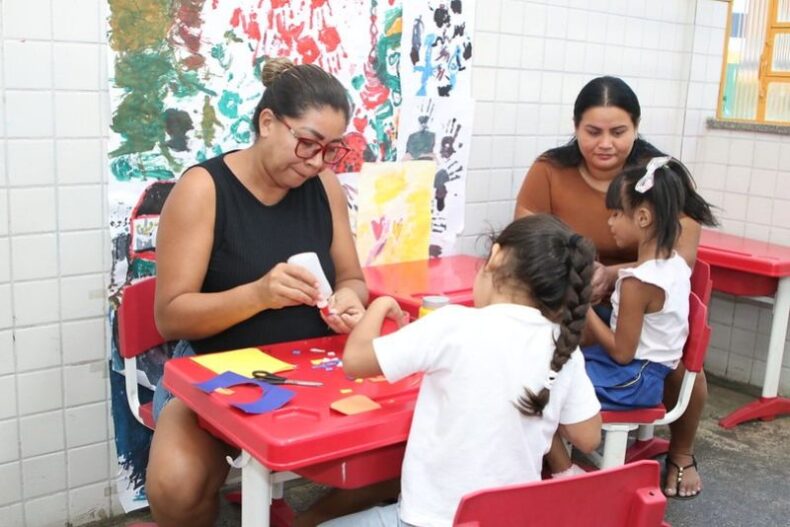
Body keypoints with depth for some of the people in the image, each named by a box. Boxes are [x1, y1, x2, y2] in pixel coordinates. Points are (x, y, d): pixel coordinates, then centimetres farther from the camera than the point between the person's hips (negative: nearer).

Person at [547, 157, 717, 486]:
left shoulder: (637, 282, -25)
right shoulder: (676, 264, 3)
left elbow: (621, 352, -20)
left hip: (631, 380, -10)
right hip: (650, 371, 10)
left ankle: (564, 472, -5)